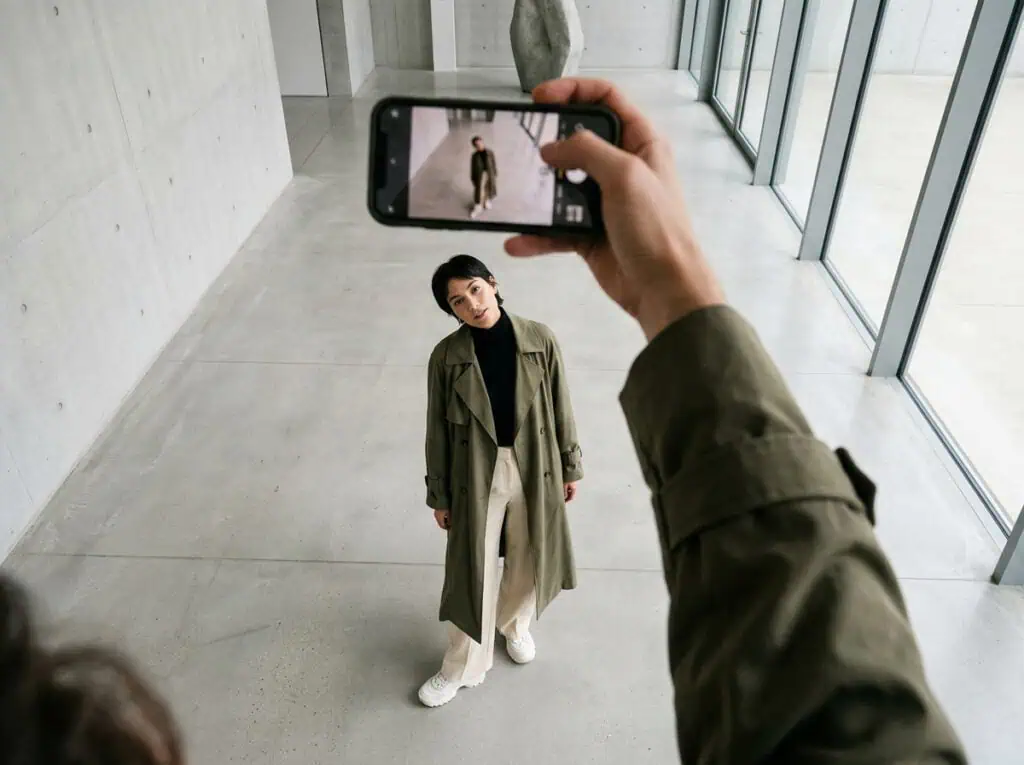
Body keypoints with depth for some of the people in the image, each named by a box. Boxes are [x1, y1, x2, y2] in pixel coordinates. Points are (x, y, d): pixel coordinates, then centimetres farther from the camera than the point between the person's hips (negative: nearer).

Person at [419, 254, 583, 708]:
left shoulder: (539, 340, -10)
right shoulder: (446, 356, -12)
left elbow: (560, 407, 0)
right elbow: (438, 430, -4)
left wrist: (570, 466, 5)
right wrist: (439, 495, 0)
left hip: (534, 471, 2)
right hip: (476, 475, -1)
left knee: (530, 562, 20)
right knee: (473, 573, 10)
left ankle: (514, 624, 52)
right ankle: (464, 667, 34)